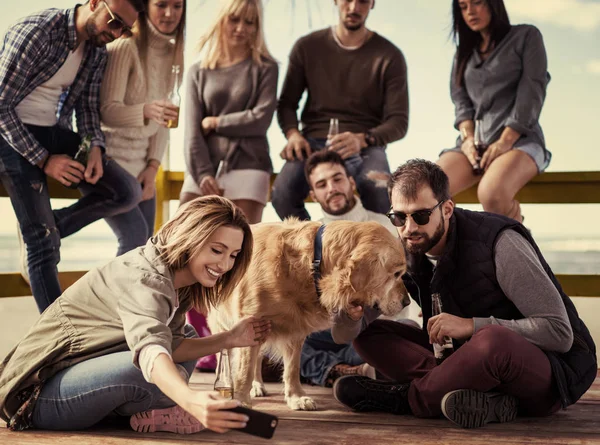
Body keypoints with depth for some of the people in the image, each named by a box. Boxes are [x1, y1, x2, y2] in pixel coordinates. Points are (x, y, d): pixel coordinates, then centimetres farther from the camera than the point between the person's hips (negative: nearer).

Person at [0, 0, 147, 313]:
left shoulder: (98, 49, 2)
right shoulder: (35, 32, -21)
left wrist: (96, 147, -9)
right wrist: (43, 160, -20)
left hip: (58, 134, 7)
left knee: (127, 193, -9)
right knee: (42, 242, -11)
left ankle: (46, 229, 6)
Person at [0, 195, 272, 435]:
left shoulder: (176, 278, 4)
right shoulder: (145, 279, -26)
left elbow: (170, 345, 0)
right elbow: (150, 349, -45)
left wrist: (228, 340, -8)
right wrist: (191, 400, -62)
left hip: (83, 372, 10)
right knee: (147, 371, -36)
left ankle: (144, 411, -3)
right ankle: (147, 415, -5)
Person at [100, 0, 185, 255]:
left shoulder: (172, 52, 6)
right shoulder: (124, 47, -17)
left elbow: (162, 121, 8)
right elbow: (106, 110, -22)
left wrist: (153, 165, -1)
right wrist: (146, 110, -40)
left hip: (141, 163, 8)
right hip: (110, 158, -7)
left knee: (145, 245, 7)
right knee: (134, 236, -18)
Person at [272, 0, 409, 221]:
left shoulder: (389, 56, 2)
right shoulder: (307, 47, 8)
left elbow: (398, 121, -3)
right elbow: (287, 103, 11)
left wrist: (362, 139, -24)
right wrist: (293, 134, -12)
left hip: (366, 146, -1)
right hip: (315, 143, 1)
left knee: (379, 195, -35)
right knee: (282, 192, -31)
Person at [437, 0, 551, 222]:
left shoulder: (526, 36, 9)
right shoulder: (464, 52, 24)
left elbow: (532, 93, -3)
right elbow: (461, 101, 14)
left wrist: (505, 141, -14)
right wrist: (468, 139, -7)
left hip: (519, 139, -5)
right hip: (475, 143, 5)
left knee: (491, 194, -38)